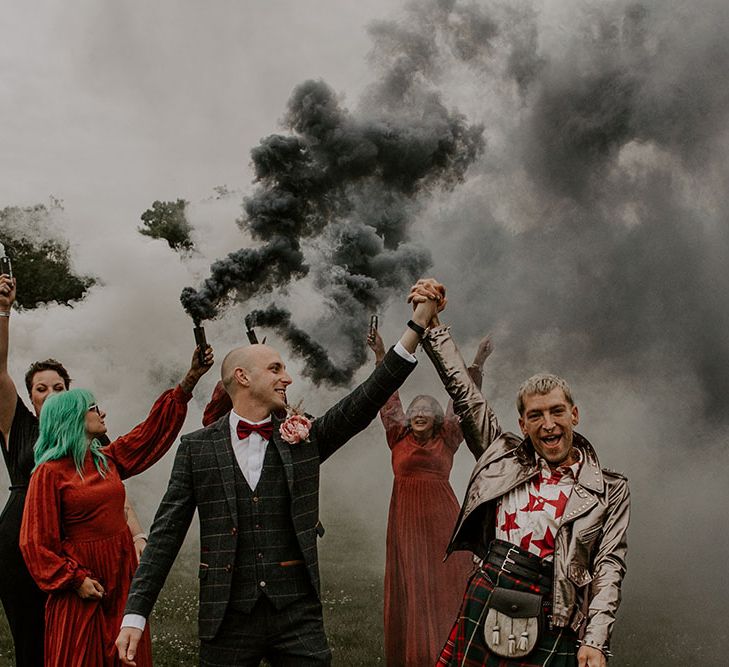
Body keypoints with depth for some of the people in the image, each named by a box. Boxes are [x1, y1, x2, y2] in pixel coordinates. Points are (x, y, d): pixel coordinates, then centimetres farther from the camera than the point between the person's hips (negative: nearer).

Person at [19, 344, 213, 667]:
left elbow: (156, 427, 11)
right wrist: (75, 580, -14)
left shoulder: (107, 460, 8)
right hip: (83, 578, -6)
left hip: (122, 573, 6)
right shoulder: (50, 473, -9)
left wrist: (190, 379, 7)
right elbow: (36, 540, -9)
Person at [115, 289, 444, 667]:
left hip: (297, 612, 1)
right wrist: (135, 614, -5)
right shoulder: (197, 448, 2)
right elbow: (166, 534, 2)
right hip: (227, 617, -1)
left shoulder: (302, 439, 6)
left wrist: (419, 322, -11)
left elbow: (367, 400, -4)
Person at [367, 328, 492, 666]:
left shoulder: (446, 440, 7)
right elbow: (389, 396, 5)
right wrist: (380, 355, 0)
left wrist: (476, 365, -7)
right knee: (409, 589, 2)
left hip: (441, 519, 0)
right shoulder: (399, 439, 8)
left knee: (446, 584, -1)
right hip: (406, 520, 0)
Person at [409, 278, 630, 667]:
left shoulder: (609, 490, 5)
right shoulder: (506, 456, 12)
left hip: (548, 630, -2)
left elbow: (609, 566, -1)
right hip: (481, 608, 2)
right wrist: (432, 326, 8)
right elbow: (462, 392, 12)